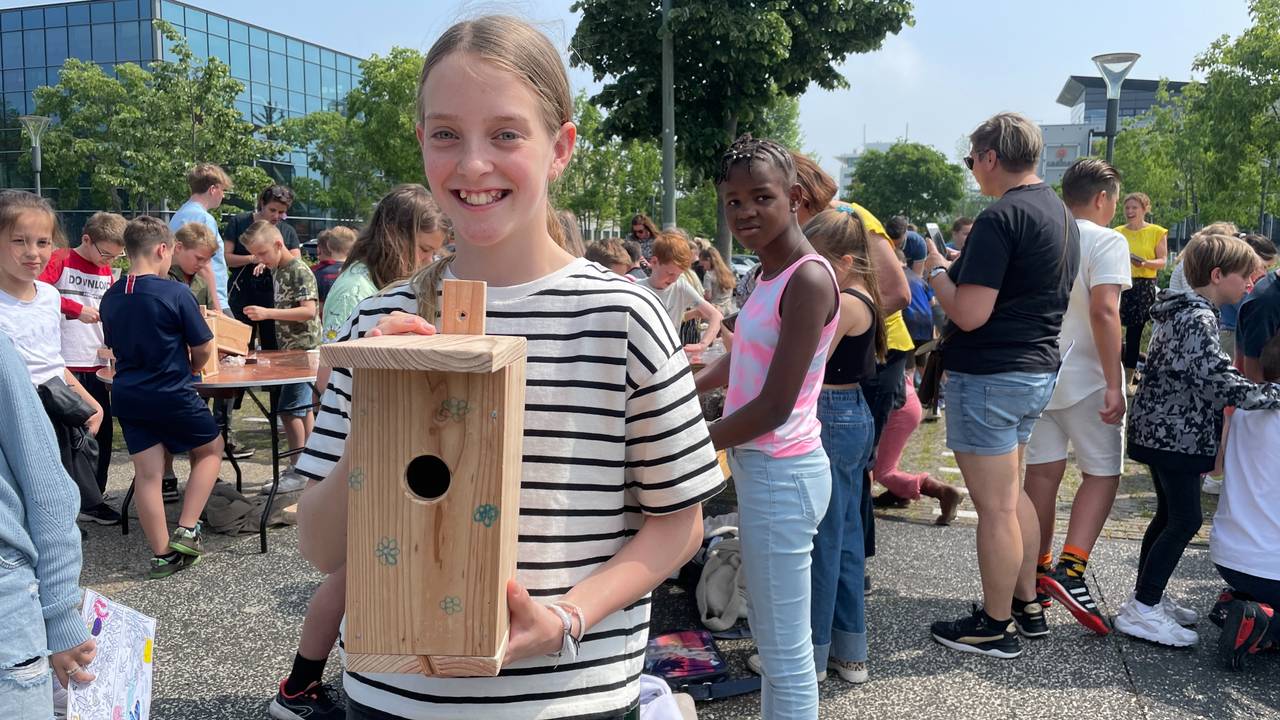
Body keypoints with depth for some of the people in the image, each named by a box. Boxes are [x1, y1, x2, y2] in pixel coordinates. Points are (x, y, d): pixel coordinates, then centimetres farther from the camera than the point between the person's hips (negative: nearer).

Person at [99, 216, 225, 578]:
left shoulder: (110, 298, 3)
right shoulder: (176, 294, -15)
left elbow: (115, 346, 15)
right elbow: (204, 349, -9)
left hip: (127, 395, 5)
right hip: (172, 395, -5)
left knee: (147, 473, 7)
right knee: (211, 449, 17)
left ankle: (162, 554, 13)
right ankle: (186, 530, 8)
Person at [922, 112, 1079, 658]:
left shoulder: (1001, 217, -19)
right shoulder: (1061, 214, 12)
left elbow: (970, 314, -23)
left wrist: (937, 272, -5)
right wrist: (963, 269, 18)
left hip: (990, 376, -10)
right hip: (1038, 370, 10)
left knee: (994, 506, 0)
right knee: (1011, 492, 21)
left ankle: (996, 627, 12)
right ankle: (1027, 604, 31)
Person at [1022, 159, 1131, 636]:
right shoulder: (1107, 242, -11)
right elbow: (1104, 312, -22)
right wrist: (1114, 384, -19)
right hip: (1086, 378, -6)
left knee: (1042, 472, 12)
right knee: (1102, 473, 4)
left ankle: (1038, 572, 20)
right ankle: (1070, 570, -10)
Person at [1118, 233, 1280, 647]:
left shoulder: (1183, 311, 15)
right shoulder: (1198, 319, -18)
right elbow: (1217, 379, -26)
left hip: (1162, 429, 10)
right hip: (1175, 433, -10)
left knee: (1169, 516, 16)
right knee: (1185, 520, -6)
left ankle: (1147, 597, 24)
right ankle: (1141, 611, -2)